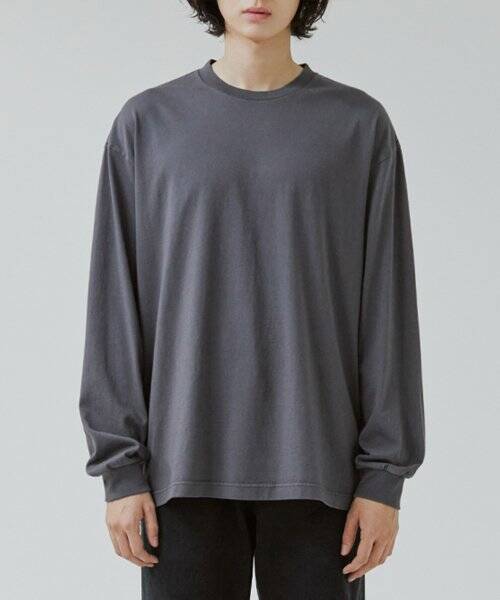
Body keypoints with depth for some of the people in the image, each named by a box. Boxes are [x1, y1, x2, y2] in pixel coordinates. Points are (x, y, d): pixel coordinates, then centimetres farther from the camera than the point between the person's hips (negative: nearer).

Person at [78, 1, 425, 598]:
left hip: (316, 466, 0)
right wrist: (121, 468, -3)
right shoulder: (147, 124, 3)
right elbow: (116, 308, 2)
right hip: (189, 466, 1)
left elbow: (387, 312, 0)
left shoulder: (361, 126, 2)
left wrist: (384, 476, -5)